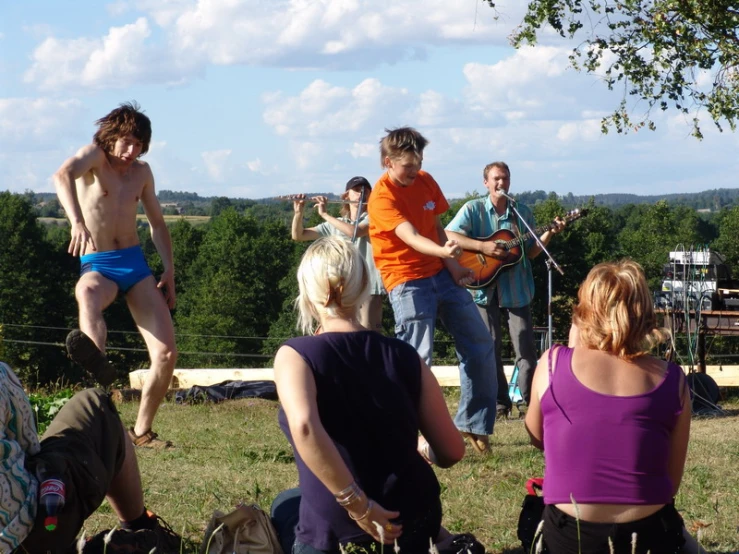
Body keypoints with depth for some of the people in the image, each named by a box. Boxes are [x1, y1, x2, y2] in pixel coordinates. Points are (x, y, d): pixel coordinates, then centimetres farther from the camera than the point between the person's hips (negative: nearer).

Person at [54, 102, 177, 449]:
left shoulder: (142, 172, 14)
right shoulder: (94, 156, -3)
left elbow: (157, 223, 24)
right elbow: (62, 176, -27)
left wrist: (169, 270, 12)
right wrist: (78, 222, -45)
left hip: (135, 264, 6)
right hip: (98, 265, -5)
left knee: (166, 353, -7)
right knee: (87, 296, -44)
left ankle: (142, 431, 9)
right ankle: (99, 363, -75)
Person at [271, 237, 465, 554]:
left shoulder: (295, 356, -10)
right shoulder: (404, 357, 0)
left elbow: (303, 426, -30)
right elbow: (451, 452, 4)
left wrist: (356, 504, -23)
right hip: (413, 526, 4)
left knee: (285, 506, 32)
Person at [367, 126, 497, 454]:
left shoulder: (425, 181, 6)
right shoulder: (382, 198, -17)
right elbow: (410, 236, -31)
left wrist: (452, 266, 0)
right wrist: (442, 251, -49)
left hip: (441, 274, 8)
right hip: (408, 282, -8)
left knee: (480, 343, 9)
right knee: (418, 358, -10)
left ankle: (473, 423, 19)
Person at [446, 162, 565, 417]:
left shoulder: (523, 212, 8)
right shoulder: (473, 209, -1)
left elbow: (531, 252, 10)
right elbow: (449, 236, -13)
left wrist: (549, 234, -6)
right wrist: (483, 246, -20)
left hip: (516, 288, 2)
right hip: (484, 285, -2)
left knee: (525, 346, -1)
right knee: (490, 346, 1)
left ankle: (528, 400, 6)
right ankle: (499, 401, 9)